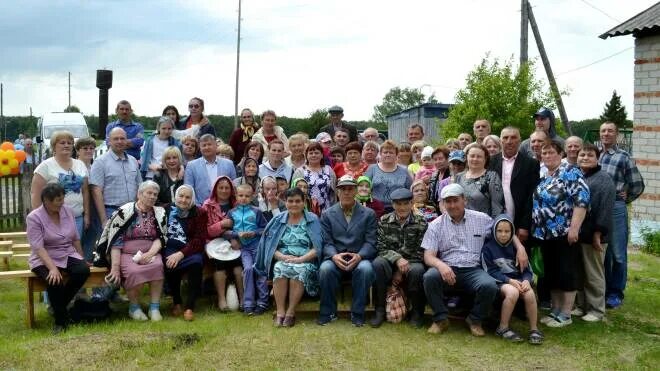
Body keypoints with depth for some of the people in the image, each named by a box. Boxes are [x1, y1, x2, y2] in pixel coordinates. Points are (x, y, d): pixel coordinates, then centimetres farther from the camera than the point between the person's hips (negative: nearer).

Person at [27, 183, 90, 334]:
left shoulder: (68, 211, 2)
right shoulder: (34, 218, -12)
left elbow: (75, 238, 13)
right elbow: (38, 248, -20)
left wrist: (82, 259, 17)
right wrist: (52, 268, -31)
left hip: (68, 255, 5)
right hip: (44, 259, -4)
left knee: (83, 270, -26)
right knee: (55, 281, -33)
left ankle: (59, 305, -4)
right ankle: (61, 320, -11)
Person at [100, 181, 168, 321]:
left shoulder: (160, 213, 8)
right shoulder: (125, 211, -4)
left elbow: (161, 238, 5)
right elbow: (115, 241, -8)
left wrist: (150, 254, -16)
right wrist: (115, 267, -16)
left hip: (150, 253, 3)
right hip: (127, 253, -3)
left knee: (157, 265, -30)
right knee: (135, 271, -32)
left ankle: (155, 307, -19)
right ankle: (134, 307, -7)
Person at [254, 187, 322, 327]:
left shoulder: (313, 220, 8)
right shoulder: (278, 220, 15)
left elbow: (317, 248, -1)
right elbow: (269, 245, 8)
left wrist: (300, 259, -15)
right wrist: (282, 256, -12)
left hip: (305, 262, -2)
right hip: (282, 260, 2)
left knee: (299, 270, -36)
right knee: (279, 268, -33)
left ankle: (290, 312, -28)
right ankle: (280, 311, -30)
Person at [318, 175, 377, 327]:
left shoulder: (368, 214, 9)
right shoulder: (327, 214, 11)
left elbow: (370, 242, 0)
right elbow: (326, 242, 2)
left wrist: (359, 256, -20)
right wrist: (334, 256, -19)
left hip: (359, 259, 0)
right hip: (335, 258, 1)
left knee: (365, 269, -34)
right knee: (325, 269, -32)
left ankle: (357, 314, -18)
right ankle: (328, 312, -13)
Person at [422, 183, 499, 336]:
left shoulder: (482, 219, 8)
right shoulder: (436, 225, 5)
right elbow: (428, 256, -2)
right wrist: (441, 265, -25)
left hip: (473, 269, 0)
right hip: (447, 269, 0)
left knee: (490, 286, -30)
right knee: (429, 277, -32)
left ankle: (475, 320, 0)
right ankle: (440, 319, -10)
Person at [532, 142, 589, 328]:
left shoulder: (570, 172, -9)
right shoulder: (542, 178, 13)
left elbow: (582, 200, -17)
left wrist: (574, 228, -22)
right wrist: (534, 229, 14)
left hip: (564, 233, -7)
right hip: (545, 235, 8)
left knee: (566, 272, -2)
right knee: (551, 273, 11)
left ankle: (565, 315, 5)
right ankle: (555, 311, 21)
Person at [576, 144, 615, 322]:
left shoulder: (604, 179, -7)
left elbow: (605, 208, -14)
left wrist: (597, 233, -19)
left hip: (593, 235, -6)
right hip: (575, 233, 6)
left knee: (593, 274, 3)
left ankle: (596, 310, 14)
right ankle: (580, 305, 26)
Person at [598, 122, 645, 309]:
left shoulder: (624, 157, -2)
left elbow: (637, 186, 3)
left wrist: (624, 200, 9)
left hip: (616, 208, -3)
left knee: (617, 253, 2)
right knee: (601, 251, 12)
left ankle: (615, 293, 12)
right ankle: (602, 289, 23)